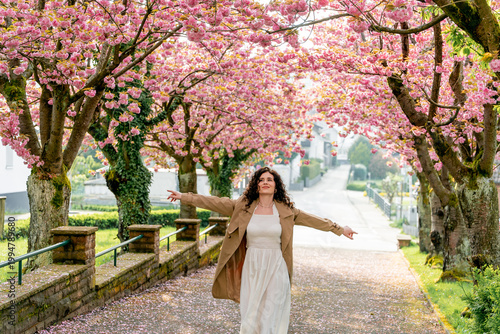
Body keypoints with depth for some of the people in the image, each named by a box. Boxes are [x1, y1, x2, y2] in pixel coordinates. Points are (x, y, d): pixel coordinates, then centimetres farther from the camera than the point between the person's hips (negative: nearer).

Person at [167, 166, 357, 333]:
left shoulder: (285, 211, 3)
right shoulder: (243, 206, 2)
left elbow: (312, 220, 11)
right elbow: (215, 203, 2)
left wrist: (339, 229, 15)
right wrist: (184, 197, -1)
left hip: (275, 268, 0)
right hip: (252, 267, 1)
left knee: (270, 317, 0)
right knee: (250, 316, 4)